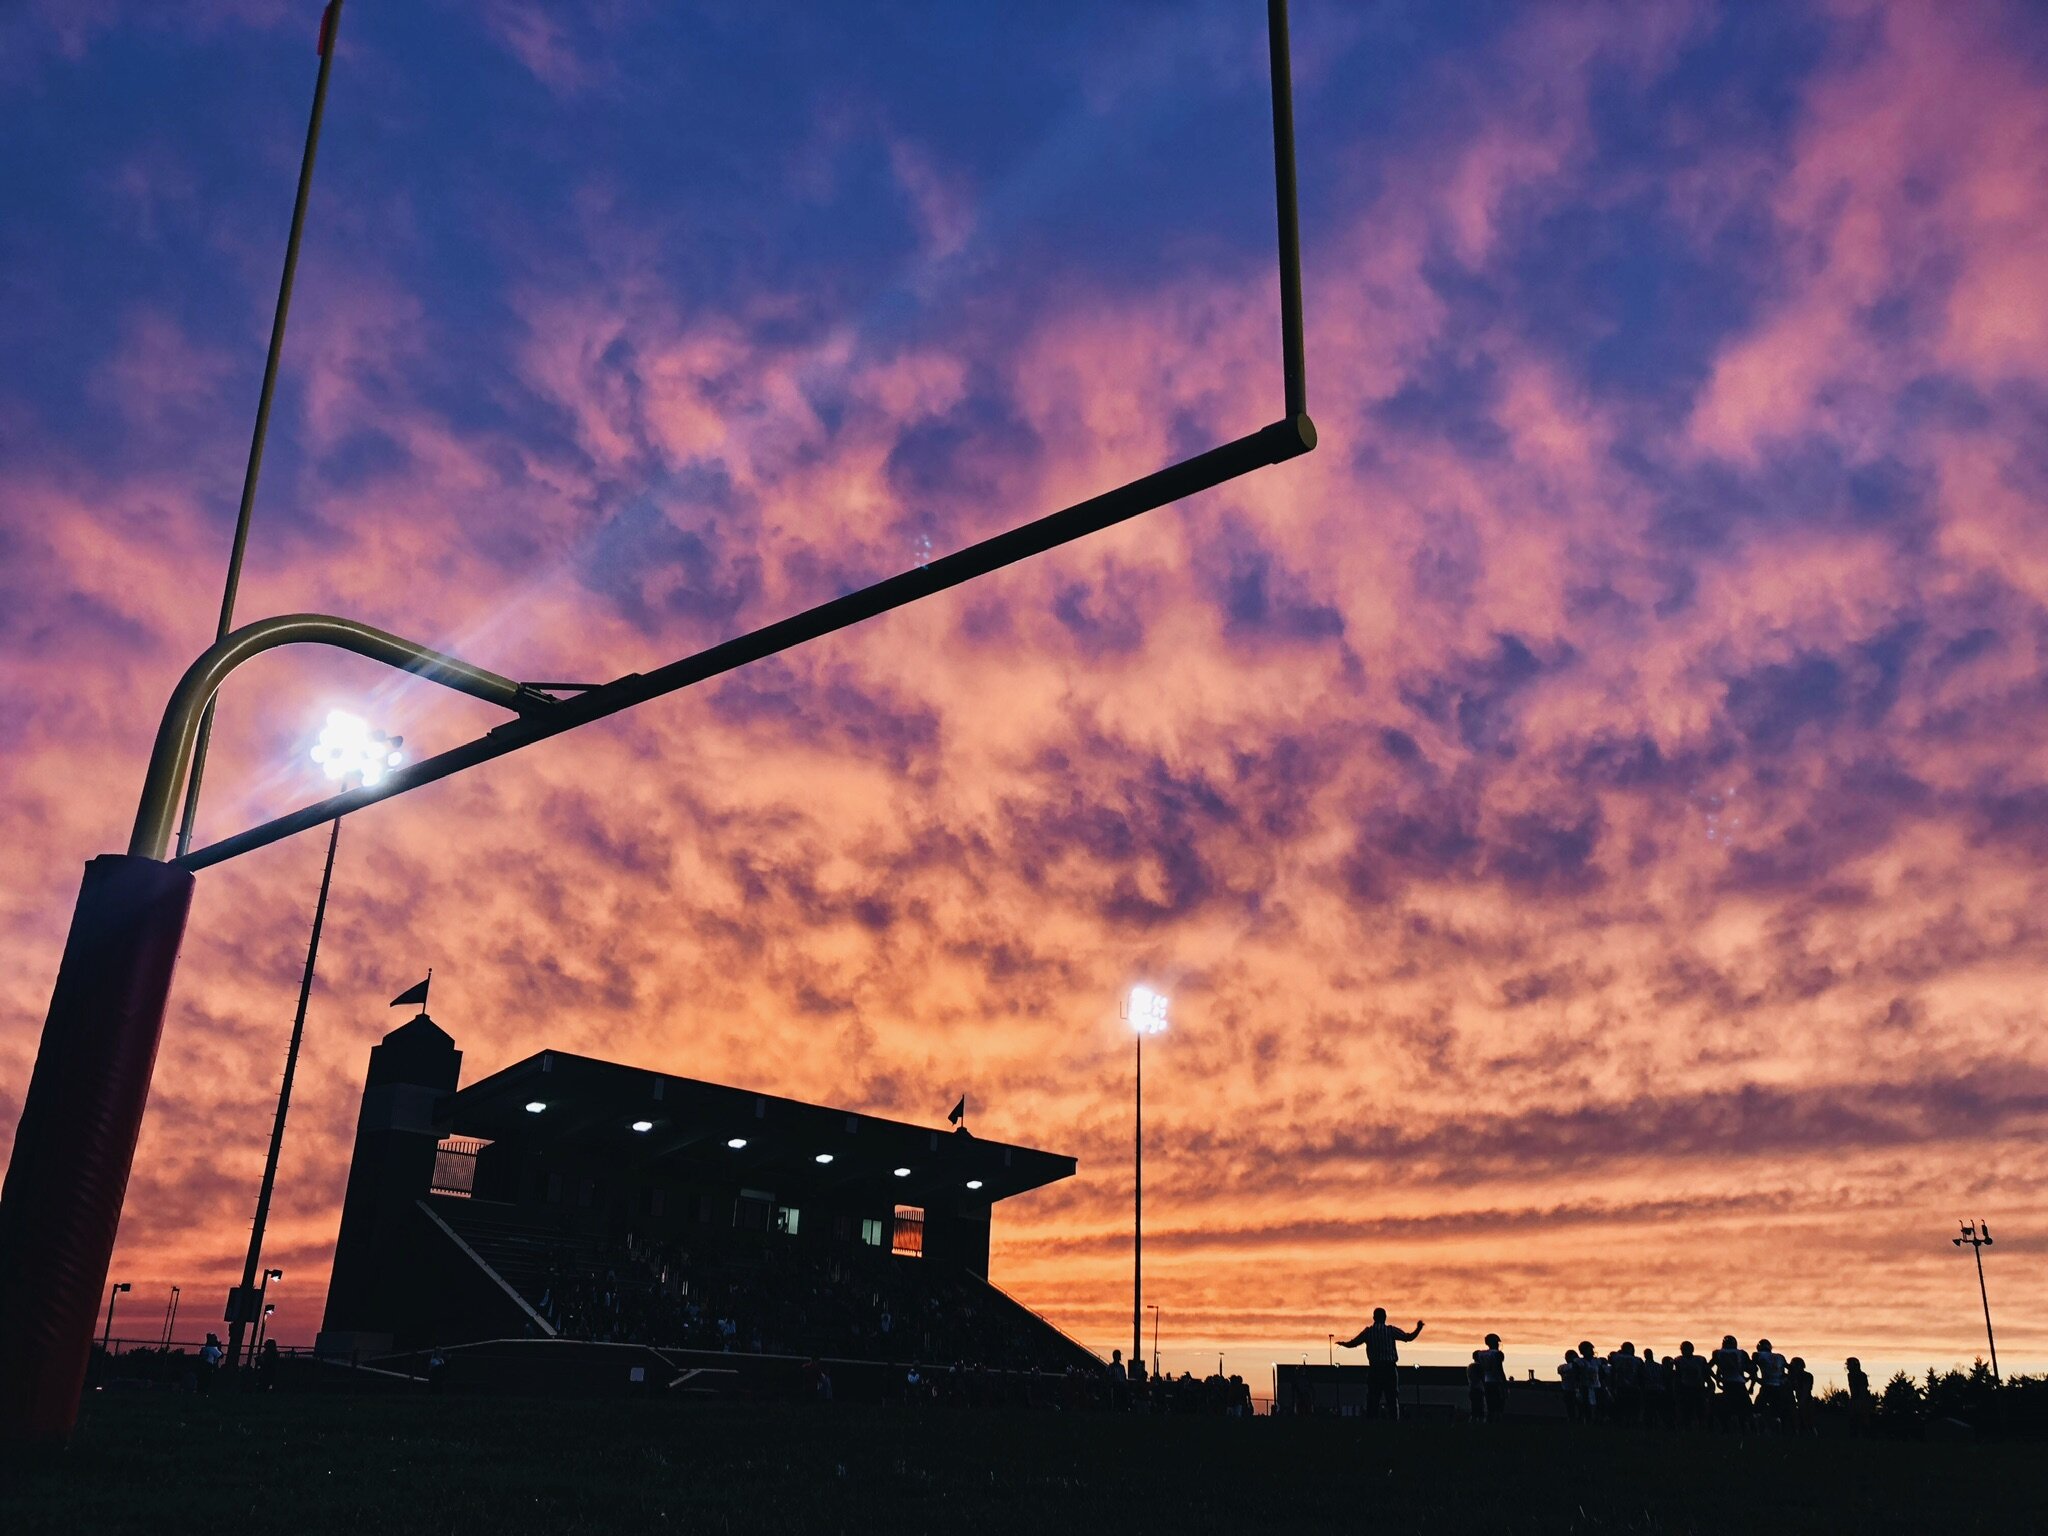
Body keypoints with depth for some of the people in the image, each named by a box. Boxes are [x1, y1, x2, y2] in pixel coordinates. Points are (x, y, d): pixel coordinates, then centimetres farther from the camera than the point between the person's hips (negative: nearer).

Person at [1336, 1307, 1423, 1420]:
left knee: (1372, 1400, 5)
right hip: (1390, 1368, -1)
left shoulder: (1368, 1331, 3)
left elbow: (1352, 1343, 5)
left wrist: (1342, 1343, 26)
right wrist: (1418, 1328, 13)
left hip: (1374, 1369, 1)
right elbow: (1408, 1337, -2)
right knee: (1392, 1399, 3)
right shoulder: (1391, 1330, 0)